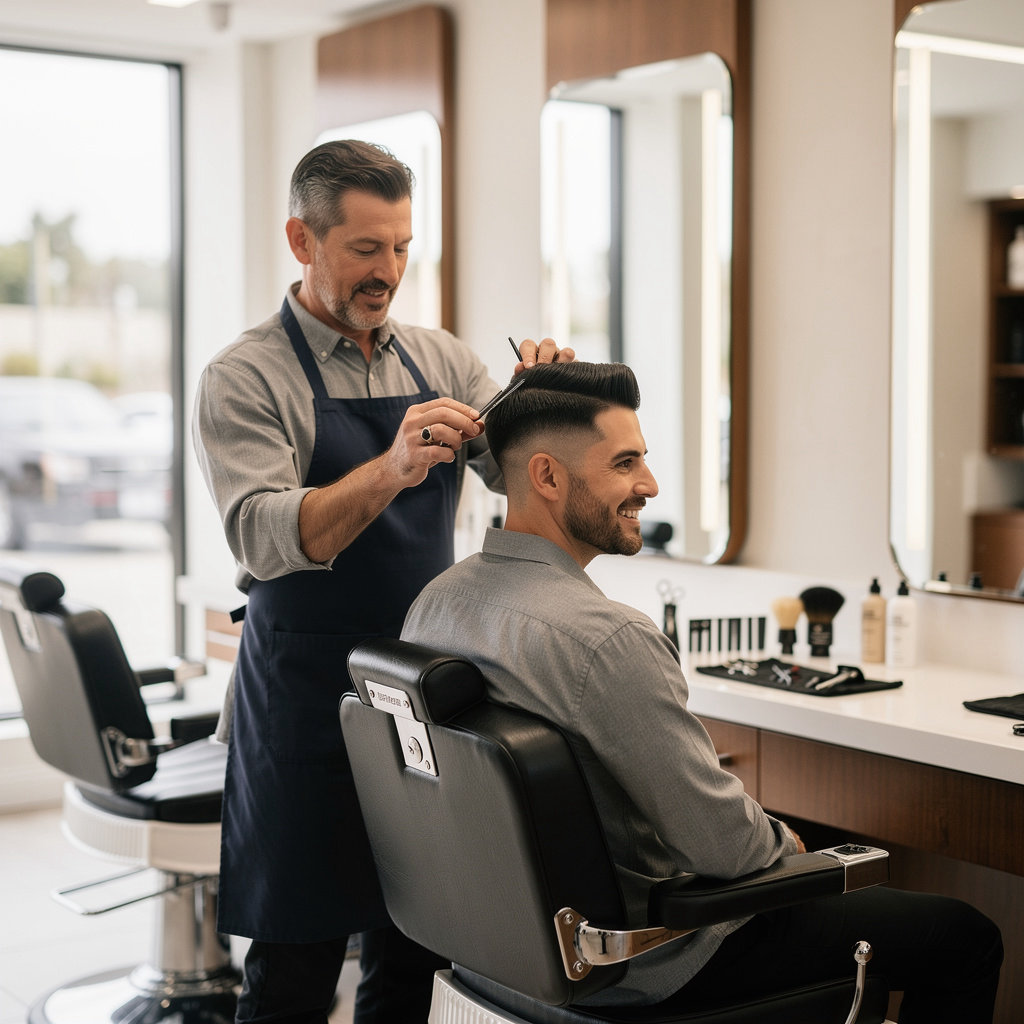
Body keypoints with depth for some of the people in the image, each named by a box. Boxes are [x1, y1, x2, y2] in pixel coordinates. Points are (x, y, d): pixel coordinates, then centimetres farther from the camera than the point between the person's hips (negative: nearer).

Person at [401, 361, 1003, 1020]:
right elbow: (724, 845, -25)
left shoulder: (434, 601, -3)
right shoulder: (608, 638, -31)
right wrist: (781, 840, -2)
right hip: (649, 967, -9)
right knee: (966, 938, 3)